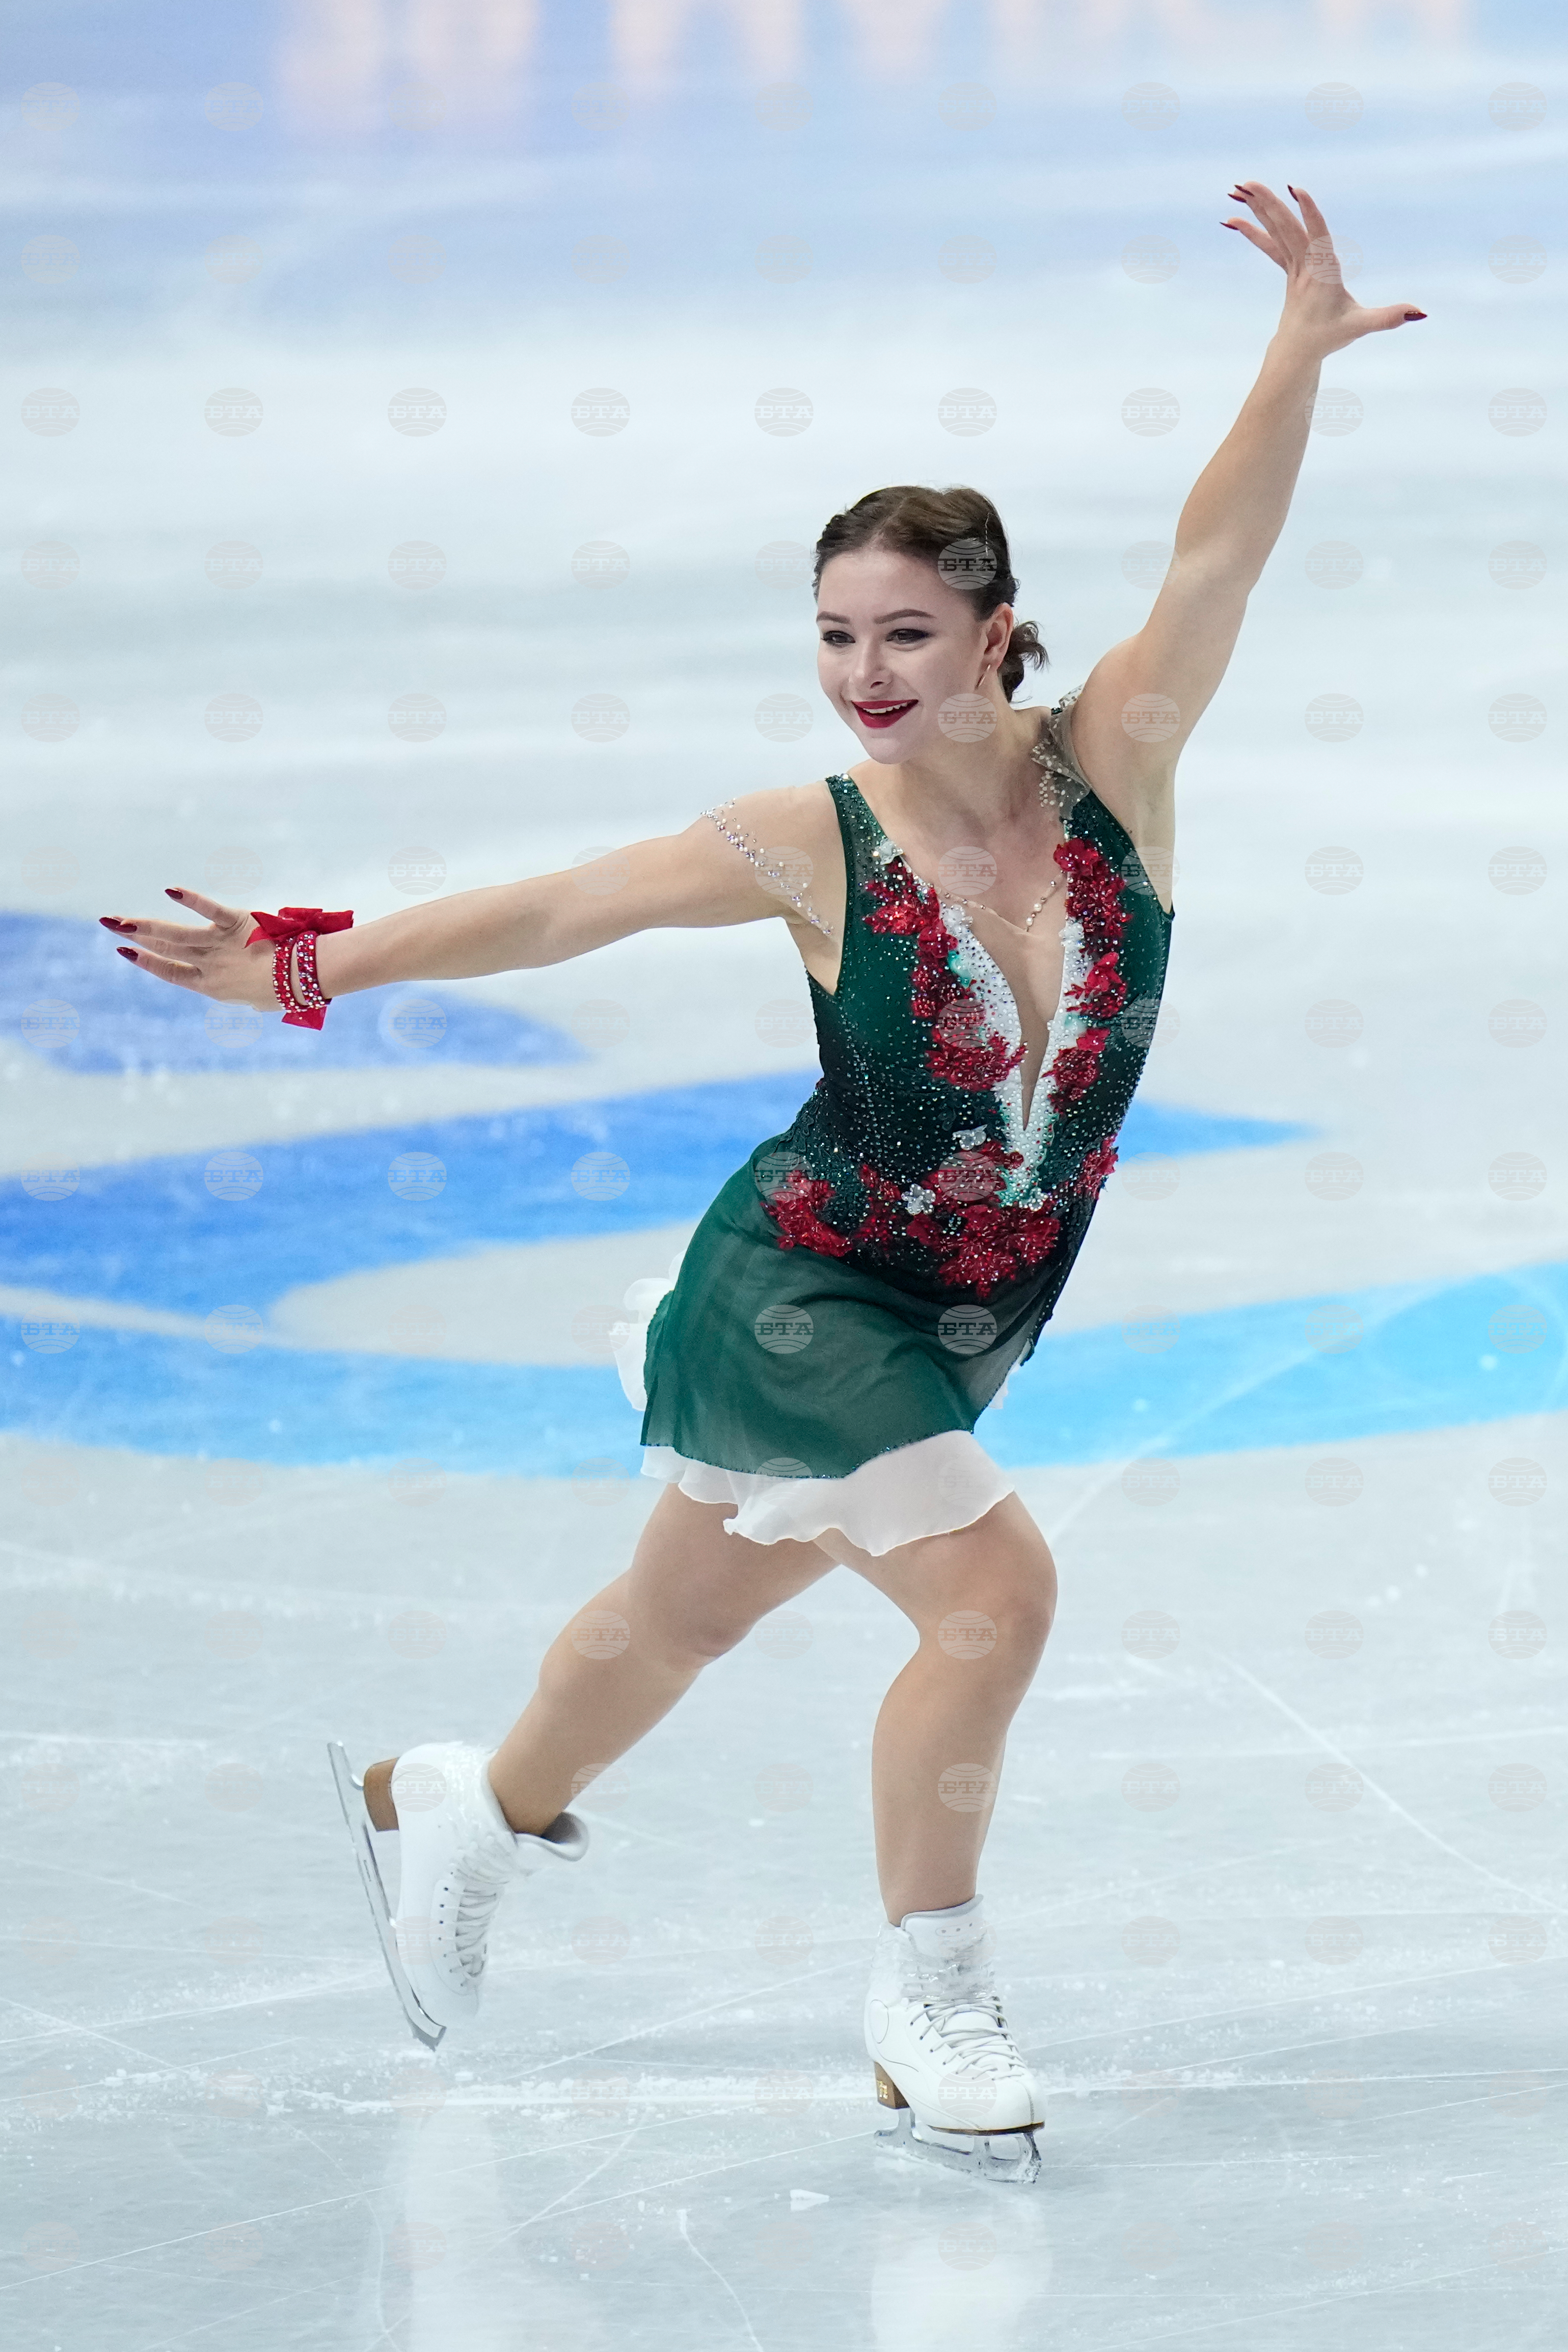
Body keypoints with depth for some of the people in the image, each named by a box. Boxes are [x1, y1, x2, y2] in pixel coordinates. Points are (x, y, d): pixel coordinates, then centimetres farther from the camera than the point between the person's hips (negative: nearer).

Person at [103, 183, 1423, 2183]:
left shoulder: (1111, 763, -11)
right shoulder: (815, 845, -16)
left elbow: (1215, 563, -23)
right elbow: (556, 909, -10)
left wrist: (1300, 351, -34)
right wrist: (313, 965, -11)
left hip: (952, 1335, 4)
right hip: (799, 1291, -4)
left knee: (689, 1614, 21)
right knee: (993, 1588, -20)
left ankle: (458, 1813, 49)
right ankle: (930, 1998, -2)